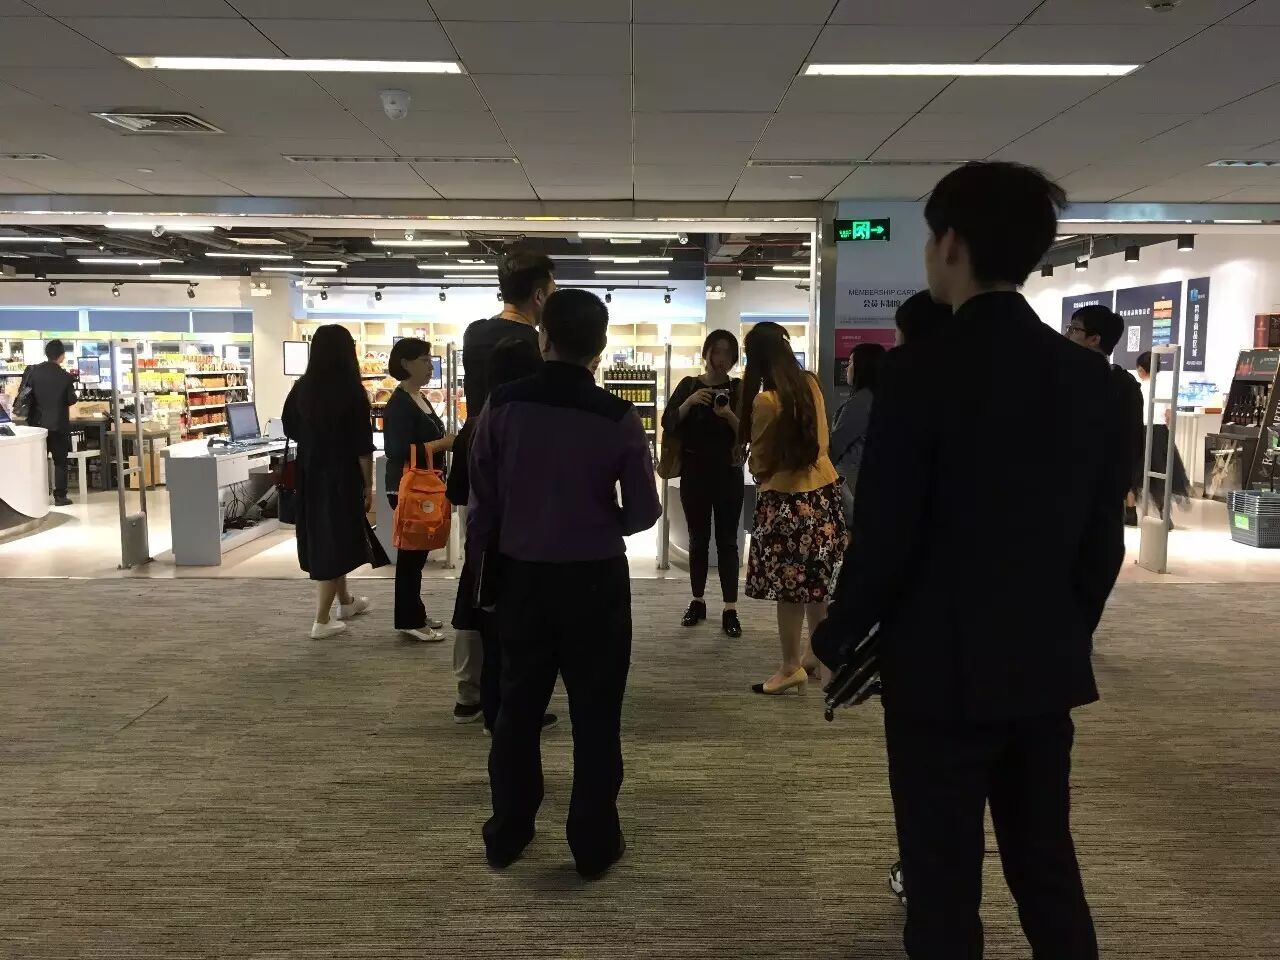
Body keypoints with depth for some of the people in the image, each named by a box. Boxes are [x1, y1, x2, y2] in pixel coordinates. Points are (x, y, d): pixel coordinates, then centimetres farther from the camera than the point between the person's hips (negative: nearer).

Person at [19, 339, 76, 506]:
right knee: (60, 461, 5)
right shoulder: (65, 376, -10)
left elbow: (22, 393, -2)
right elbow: (71, 401, -4)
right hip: (58, 424, -3)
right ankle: (60, 496, 4)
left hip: (37, 422, 3)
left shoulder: (32, 370, -4)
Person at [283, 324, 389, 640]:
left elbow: (291, 430, 11)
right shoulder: (351, 391, -15)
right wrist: (368, 484, -5)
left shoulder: (301, 388, -2)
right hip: (341, 475, -5)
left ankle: (346, 602, 36)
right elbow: (362, 445, -14)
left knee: (323, 537, 19)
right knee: (336, 540, 3)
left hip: (310, 475, 5)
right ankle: (322, 621, 4)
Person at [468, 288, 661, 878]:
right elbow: (644, 513, -9)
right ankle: (594, 845, 21)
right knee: (595, 715, 11)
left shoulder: (503, 406, -8)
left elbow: (482, 502, -2)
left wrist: (482, 568, 13)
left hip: (521, 576, 3)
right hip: (595, 581, -2)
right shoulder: (618, 418, -14)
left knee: (518, 707, 17)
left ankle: (506, 835, 30)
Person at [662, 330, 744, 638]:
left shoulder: (739, 389, 1)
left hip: (728, 474, -1)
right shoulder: (688, 385, 4)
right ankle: (697, 602, 20)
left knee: (727, 540, 0)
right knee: (698, 539, 9)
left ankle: (730, 609, 1)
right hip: (694, 473, 1)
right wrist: (690, 402, -21)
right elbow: (668, 423, -6)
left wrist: (730, 416, -23)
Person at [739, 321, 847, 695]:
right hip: (824, 488, 7)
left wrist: (758, 474, 12)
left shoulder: (765, 400, -18)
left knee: (787, 583, 1)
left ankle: (791, 667, 8)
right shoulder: (811, 384, 1)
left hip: (787, 497, -7)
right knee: (816, 577, 17)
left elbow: (760, 458, -7)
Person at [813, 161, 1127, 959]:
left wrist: (836, 639, -1)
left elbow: (885, 534, -17)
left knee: (945, 891, 9)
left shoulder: (923, 369, -17)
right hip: (1047, 667, 6)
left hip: (942, 667, -6)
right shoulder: (1091, 375, 2)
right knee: (1050, 874, 20)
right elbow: (1105, 538, 6)